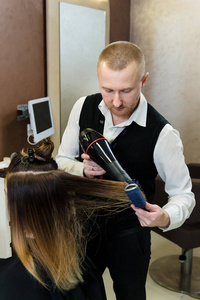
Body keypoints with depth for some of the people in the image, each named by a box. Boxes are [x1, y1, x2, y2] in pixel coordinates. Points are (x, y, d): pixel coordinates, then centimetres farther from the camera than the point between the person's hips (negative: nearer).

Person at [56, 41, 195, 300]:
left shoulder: (162, 134, -24)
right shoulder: (84, 107, -12)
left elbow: (183, 194, -14)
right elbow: (62, 161, -2)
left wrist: (165, 218, -36)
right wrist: (83, 170, -24)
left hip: (129, 233, -3)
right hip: (85, 225, 3)